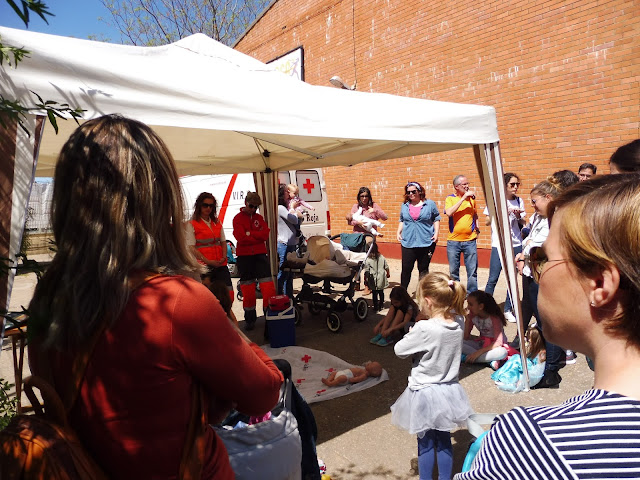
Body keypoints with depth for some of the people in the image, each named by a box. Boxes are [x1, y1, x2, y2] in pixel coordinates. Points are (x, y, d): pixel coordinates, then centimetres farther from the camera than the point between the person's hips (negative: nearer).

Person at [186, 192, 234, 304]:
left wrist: (224, 257, -2)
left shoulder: (217, 223, 17)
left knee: (229, 295, -3)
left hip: (220, 265, 5)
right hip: (204, 266, -5)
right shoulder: (191, 224, -1)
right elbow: (191, 248, -7)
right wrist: (208, 261, -17)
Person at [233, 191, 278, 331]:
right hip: (244, 256, -2)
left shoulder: (259, 218, 12)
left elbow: (265, 234, -3)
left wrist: (249, 233, -12)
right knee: (248, 290, 5)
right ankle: (249, 319, 18)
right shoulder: (238, 218, 0)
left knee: (268, 287, -6)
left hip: (260, 254, 3)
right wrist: (258, 236, -7)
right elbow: (241, 237, -14)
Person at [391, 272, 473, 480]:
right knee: (444, 440, 22)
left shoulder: (424, 329, -29)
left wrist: (412, 332, -4)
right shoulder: (459, 323, -11)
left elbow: (399, 350, -17)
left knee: (426, 444, 14)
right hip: (449, 392, 6)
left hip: (425, 394, -5)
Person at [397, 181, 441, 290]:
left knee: (423, 269, 7)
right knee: (406, 269, -1)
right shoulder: (404, 206, 12)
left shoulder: (430, 204, 4)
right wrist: (398, 232, 7)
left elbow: (436, 219, 6)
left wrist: (436, 233, -5)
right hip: (408, 242, 2)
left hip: (426, 242, -1)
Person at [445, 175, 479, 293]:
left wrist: (477, 226, 7)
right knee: (453, 271, 8)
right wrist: (463, 197, -20)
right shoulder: (450, 198, -1)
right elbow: (449, 212, -21)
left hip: (470, 240, 2)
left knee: (472, 271, 2)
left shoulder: (471, 198, 8)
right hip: (453, 240, -2)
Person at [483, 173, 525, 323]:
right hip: (498, 244, -3)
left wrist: (518, 216, -8)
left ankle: (508, 310, 15)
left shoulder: (519, 201, 9)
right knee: (493, 279, -6)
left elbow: (523, 223, 13)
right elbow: (488, 222, -3)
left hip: (516, 244, 3)